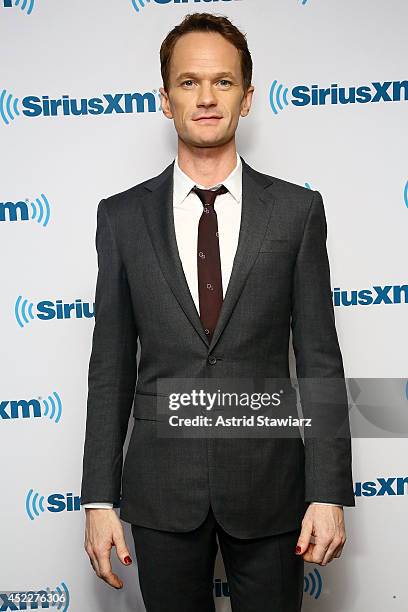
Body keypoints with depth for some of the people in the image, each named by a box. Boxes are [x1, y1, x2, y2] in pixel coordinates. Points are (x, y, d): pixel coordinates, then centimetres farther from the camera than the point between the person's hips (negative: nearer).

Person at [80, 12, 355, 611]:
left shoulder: (297, 209, -2)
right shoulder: (123, 216, 0)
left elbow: (318, 359, -3)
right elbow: (111, 367, 1)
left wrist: (329, 493, -6)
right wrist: (99, 499, -1)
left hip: (269, 486, 0)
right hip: (161, 490, 1)